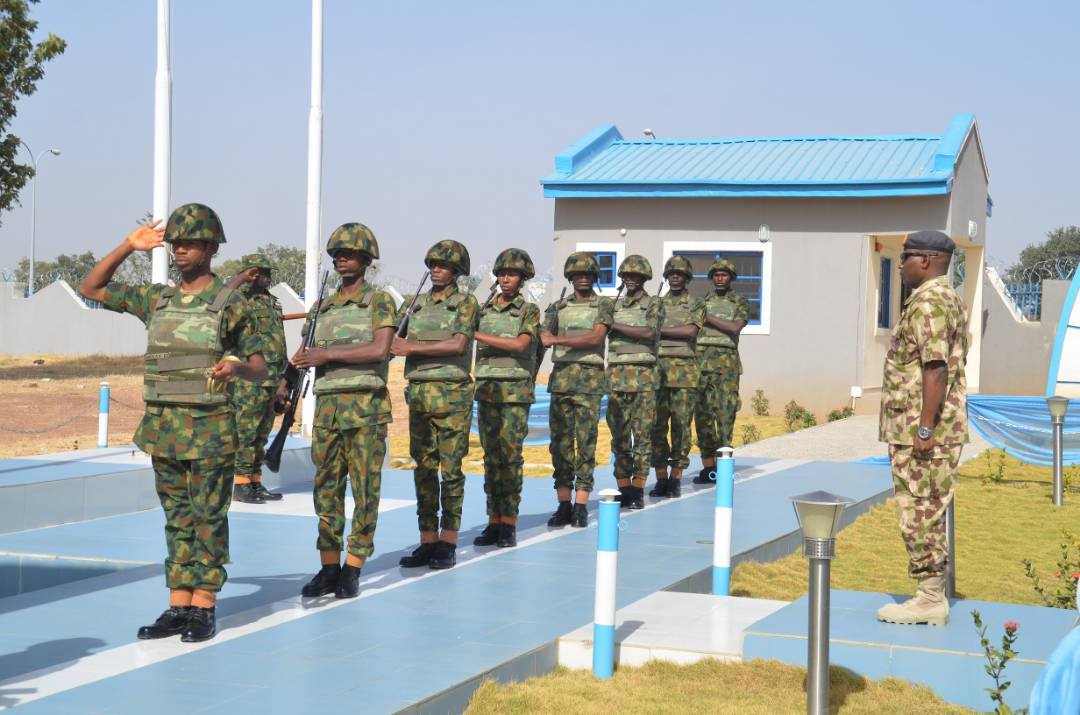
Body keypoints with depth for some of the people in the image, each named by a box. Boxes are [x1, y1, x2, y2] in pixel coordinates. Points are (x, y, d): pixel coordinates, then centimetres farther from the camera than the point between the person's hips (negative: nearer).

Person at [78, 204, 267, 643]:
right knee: (177, 519, 9)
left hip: (209, 429, -5)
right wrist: (128, 246, 7)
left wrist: (236, 366, -26)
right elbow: (90, 289, 17)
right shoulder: (156, 300, 10)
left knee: (208, 519, -1)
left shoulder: (229, 303, -4)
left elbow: (260, 370, -3)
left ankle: (203, 608, 4)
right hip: (162, 427, 5)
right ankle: (178, 607, 12)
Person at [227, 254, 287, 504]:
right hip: (248, 381, -8)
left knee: (261, 435, 12)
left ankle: (256, 483, 17)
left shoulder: (272, 302, 18)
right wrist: (243, 276, -22)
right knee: (244, 434, -5)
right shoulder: (242, 298, -7)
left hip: (271, 380, 8)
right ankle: (240, 486, -1)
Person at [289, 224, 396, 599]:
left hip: (366, 407, -5)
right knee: (326, 488, 5)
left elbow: (380, 349, -14)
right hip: (327, 407, 5)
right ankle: (328, 569, 11)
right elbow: (303, 354, 16)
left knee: (365, 489, -2)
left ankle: (352, 571, 3)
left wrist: (328, 355, -13)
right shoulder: (323, 307, 17)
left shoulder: (379, 301, 1)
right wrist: (283, 386, -2)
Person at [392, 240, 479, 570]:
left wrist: (412, 348, -14)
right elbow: (391, 339, 10)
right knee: (423, 469, 6)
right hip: (419, 394, 5)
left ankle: (448, 544, 3)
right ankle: (427, 541, 12)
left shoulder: (466, 303, 0)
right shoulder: (415, 304, 13)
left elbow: (458, 344, -14)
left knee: (450, 468, -2)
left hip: (452, 394, -5)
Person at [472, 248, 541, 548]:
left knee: (510, 454, -6)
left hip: (515, 391, -4)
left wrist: (478, 335, -15)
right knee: (491, 456, 3)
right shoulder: (484, 310, 12)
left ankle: (509, 523, -2)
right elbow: (478, 350, 13)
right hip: (486, 388, 4)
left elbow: (520, 344, -15)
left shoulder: (529, 311, 1)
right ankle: (493, 521, 7)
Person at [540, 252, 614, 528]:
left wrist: (557, 340, -13)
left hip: (589, 380, -3)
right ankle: (563, 506, 5)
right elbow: (546, 337, 17)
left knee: (585, 443, -6)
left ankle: (581, 507, -4)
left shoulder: (604, 305, 4)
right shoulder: (560, 307, 15)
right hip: (560, 377, 3)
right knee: (560, 443, 1)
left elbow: (596, 337, -10)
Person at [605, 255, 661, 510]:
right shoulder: (614, 306, 15)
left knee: (642, 433, -3)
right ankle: (623, 488, 8)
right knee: (619, 433, 3)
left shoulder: (653, 304, 2)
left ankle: (638, 490, 0)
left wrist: (616, 325, -14)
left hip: (643, 375, -4)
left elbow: (649, 332, -14)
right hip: (616, 374, 4)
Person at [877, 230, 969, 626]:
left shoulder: (928, 302, -16)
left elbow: (936, 368, -24)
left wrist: (924, 428, -24)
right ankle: (933, 596, 18)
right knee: (930, 514, 13)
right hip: (930, 427, 11)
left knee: (920, 514, -6)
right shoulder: (950, 299, 18)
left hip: (920, 429, -11)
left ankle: (930, 600, -3)